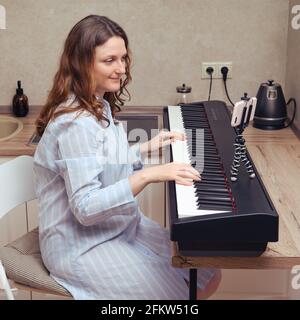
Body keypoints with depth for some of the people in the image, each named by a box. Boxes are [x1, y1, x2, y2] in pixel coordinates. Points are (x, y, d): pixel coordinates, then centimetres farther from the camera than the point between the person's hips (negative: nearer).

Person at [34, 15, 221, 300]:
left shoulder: (98, 107, 6)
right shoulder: (75, 124, -25)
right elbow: (85, 208, -30)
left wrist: (147, 147, 11)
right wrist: (148, 175, -34)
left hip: (119, 227, 10)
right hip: (84, 246, -9)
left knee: (208, 278, 7)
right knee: (176, 293, -13)